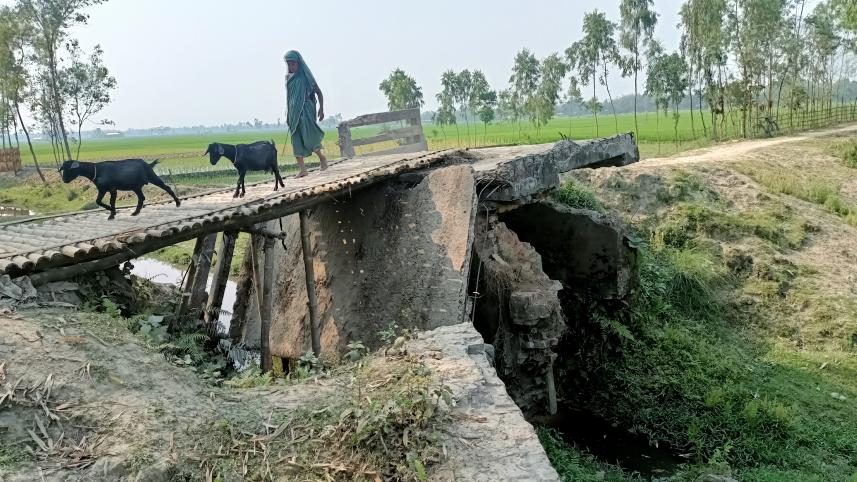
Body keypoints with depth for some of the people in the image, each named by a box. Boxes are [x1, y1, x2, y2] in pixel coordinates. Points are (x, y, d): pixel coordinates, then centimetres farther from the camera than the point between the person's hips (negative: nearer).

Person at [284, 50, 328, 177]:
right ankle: (303, 169, 1)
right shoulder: (288, 77, 11)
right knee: (296, 140, -1)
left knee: (308, 137, -17)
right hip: (294, 111, 5)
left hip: (306, 110, -5)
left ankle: (322, 157, 10)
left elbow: (319, 92, -1)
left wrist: (321, 109, -12)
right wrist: (287, 114, 17)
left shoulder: (306, 76, -2)